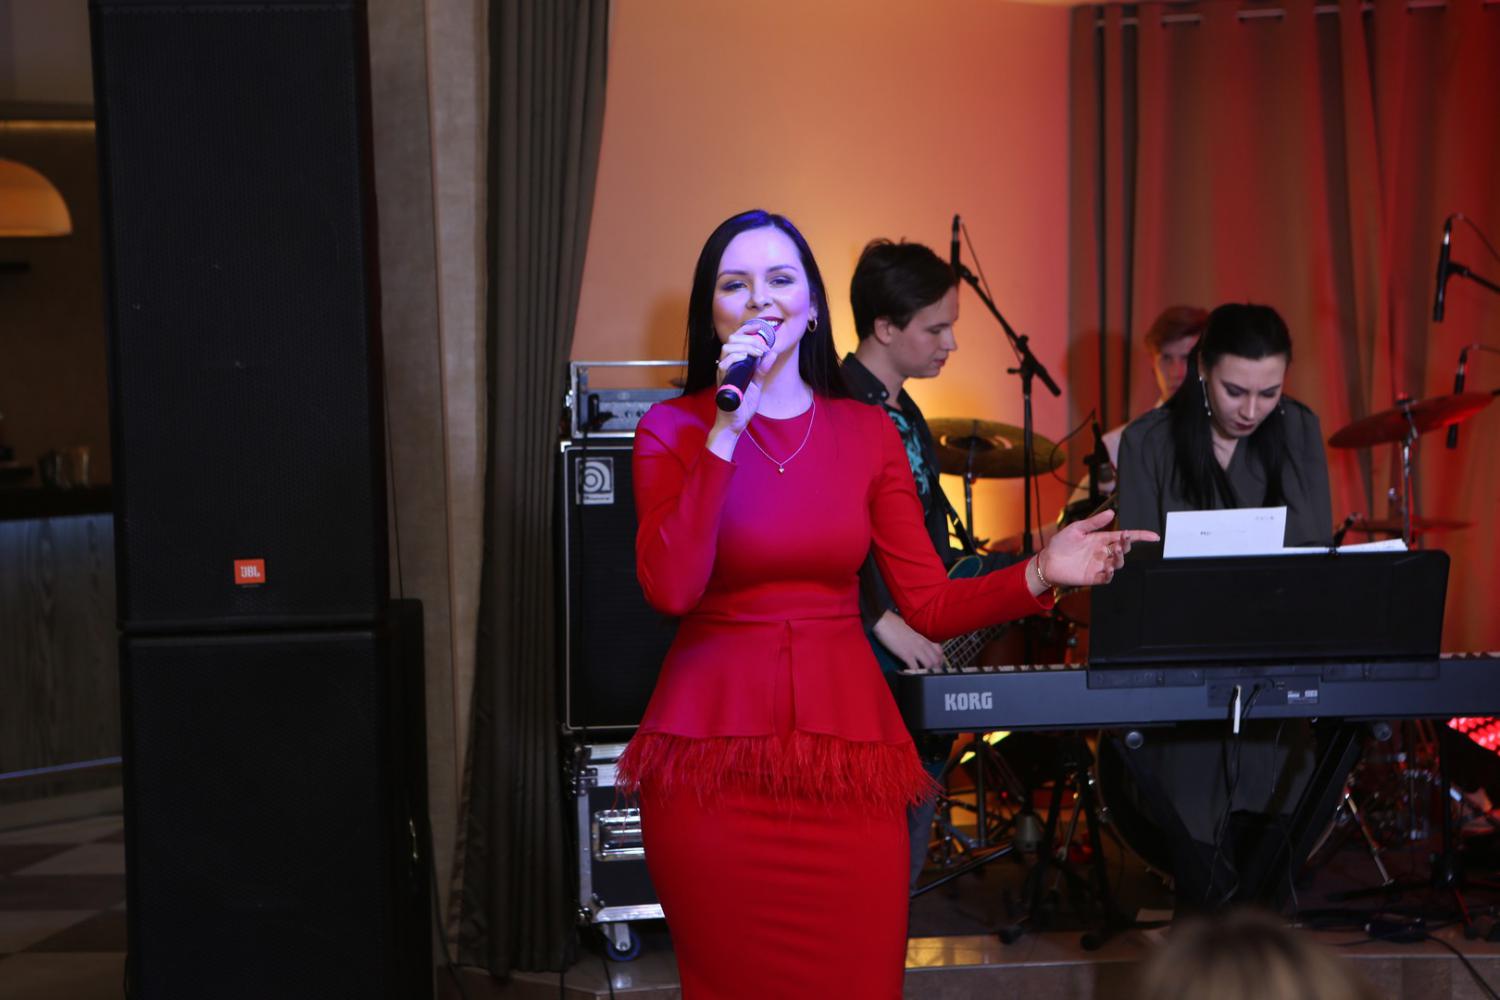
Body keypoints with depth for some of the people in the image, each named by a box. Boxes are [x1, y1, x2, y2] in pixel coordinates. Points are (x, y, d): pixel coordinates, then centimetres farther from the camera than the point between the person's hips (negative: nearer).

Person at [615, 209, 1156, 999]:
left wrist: (1040, 575, -13)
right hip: (713, 750, -2)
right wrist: (727, 431, -17)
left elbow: (929, 605, 3)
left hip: (845, 748, 2)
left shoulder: (868, 433, 7)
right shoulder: (673, 428, 0)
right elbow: (671, 588, -16)